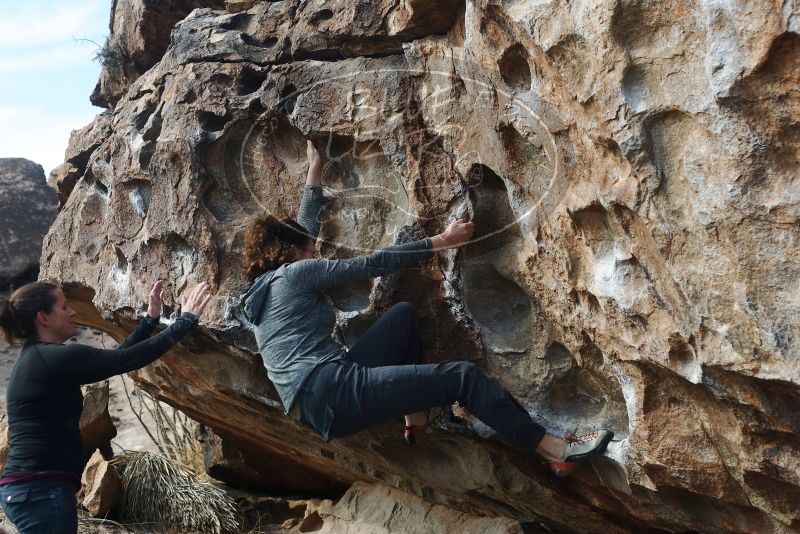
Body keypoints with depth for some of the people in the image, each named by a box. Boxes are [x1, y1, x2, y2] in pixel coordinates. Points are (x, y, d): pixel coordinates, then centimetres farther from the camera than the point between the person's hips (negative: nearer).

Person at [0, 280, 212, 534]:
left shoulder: (37, 358, 16)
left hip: (31, 487, 10)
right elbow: (129, 359, -14)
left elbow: (115, 358, 19)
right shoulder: (55, 357, -14)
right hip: (42, 489, -10)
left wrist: (151, 319, 21)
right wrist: (186, 320, -6)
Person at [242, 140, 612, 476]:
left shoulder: (259, 292, 23)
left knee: (402, 314, 21)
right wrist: (441, 241, 3)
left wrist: (314, 172, 45)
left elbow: (304, 227, 36)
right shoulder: (294, 272, -2)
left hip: (309, 406, 10)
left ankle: (416, 421, 12)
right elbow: (372, 265, -2)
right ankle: (557, 451, -5)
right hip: (332, 391, -10)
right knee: (462, 376, -9)